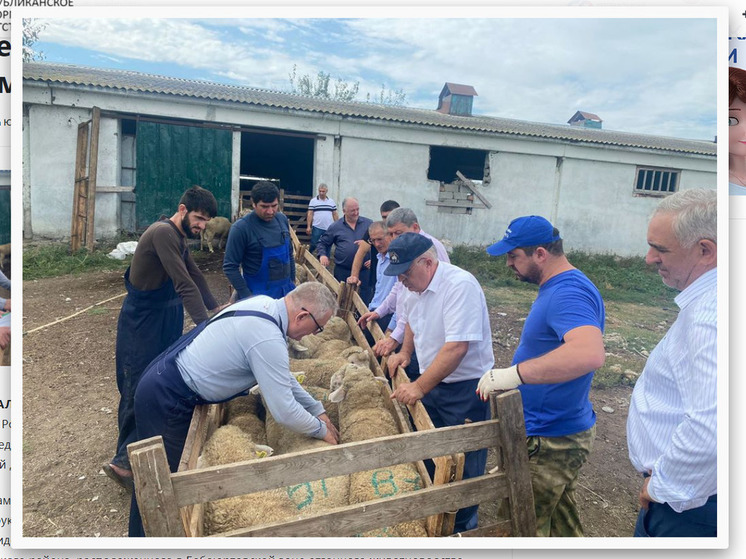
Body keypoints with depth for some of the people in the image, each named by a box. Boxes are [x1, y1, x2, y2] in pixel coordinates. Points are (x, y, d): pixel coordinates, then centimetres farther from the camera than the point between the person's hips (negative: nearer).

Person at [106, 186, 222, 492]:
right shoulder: (163, 233, -23)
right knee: (140, 390, -2)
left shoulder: (179, 237, 8)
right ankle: (125, 462, 12)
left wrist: (216, 310, 11)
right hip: (142, 323, -9)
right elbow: (184, 284, -30)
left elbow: (195, 276, 15)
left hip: (166, 322, 10)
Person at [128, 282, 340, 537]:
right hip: (166, 402, -9)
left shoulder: (264, 303, -2)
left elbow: (283, 375, 8)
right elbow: (284, 412, -26)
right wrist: (322, 430, -7)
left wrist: (317, 409, 8)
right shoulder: (267, 339, -31)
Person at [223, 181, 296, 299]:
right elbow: (230, 267, -13)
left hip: (286, 289, 5)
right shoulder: (241, 228, -15)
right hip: (258, 294, -5)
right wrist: (247, 296, -15)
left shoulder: (282, 219, 2)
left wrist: (293, 280, 12)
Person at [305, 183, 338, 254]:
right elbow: (310, 214, -1)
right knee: (313, 245, 1)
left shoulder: (331, 201, 10)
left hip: (329, 229, 2)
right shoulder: (313, 201, 2)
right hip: (317, 228, -2)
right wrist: (308, 226, -8)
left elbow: (335, 214, 11)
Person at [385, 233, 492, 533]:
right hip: (432, 383, 9)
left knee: (462, 467, 7)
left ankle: (462, 529, 30)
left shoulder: (460, 285, -25)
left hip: (465, 390, -8)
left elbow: (457, 346, -31)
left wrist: (419, 387, -28)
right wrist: (405, 352, 9)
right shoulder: (421, 286, 3)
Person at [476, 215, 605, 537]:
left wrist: (515, 373, -43)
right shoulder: (557, 287, 8)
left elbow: (590, 353, -44)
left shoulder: (569, 293, -26)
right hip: (560, 430, 10)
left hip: (551, 442, -10)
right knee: (560, 517, 26)